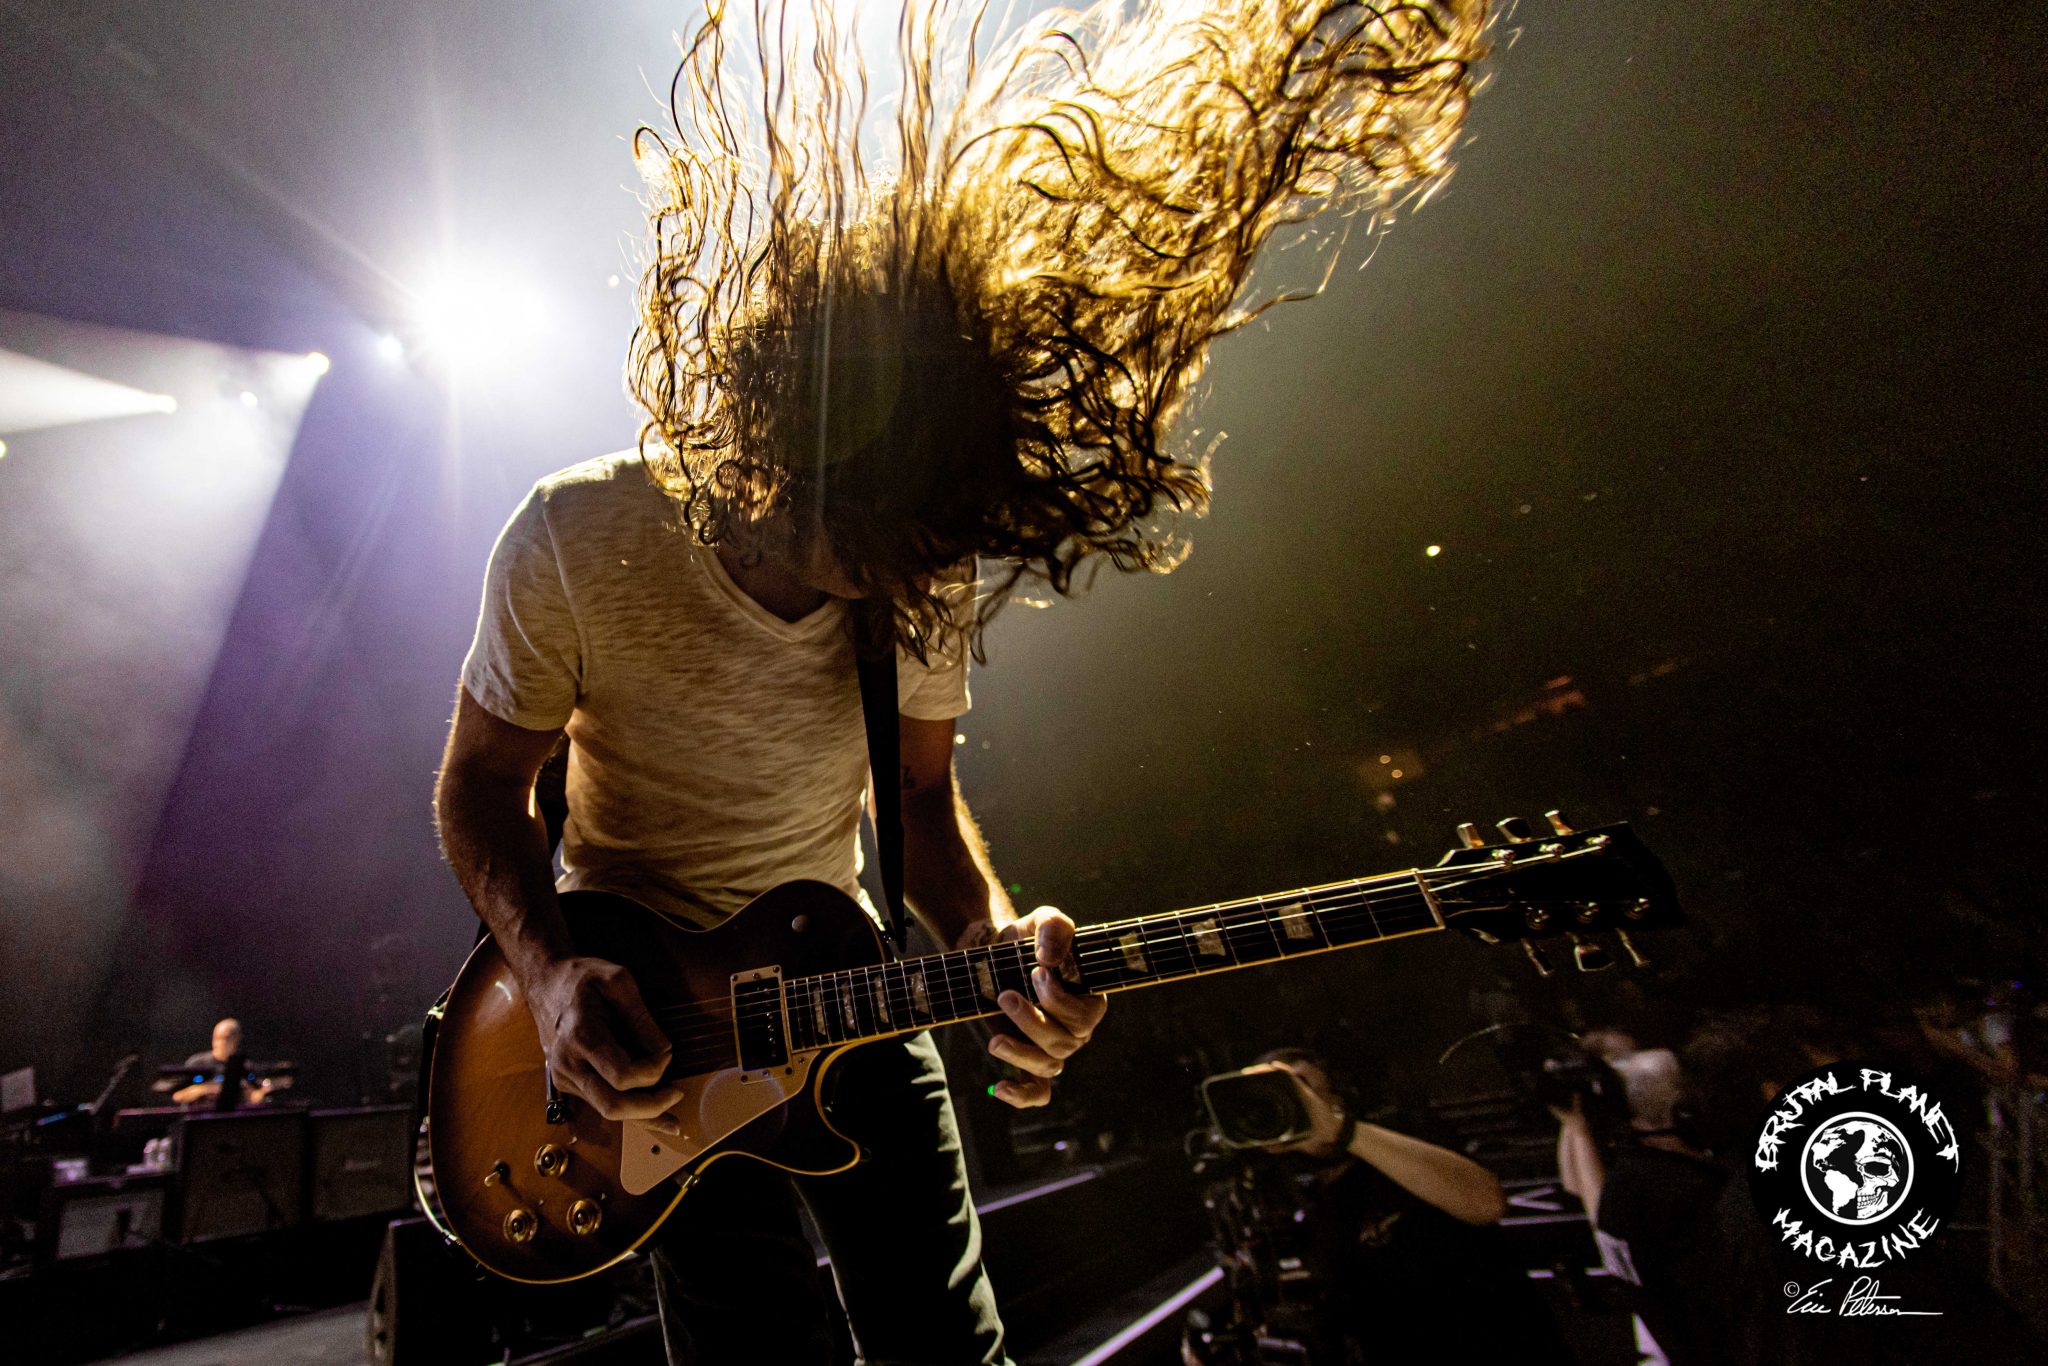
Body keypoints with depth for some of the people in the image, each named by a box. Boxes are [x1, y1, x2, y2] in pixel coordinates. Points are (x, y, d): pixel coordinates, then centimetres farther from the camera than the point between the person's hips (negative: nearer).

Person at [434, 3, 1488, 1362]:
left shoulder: (927, 579, -14)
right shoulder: (577, 541, -22)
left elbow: (924, 795, -3)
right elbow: (478, 787, -8)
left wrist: (998, 939, -21)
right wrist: (552, 971, -24)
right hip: (637, 995, -2)